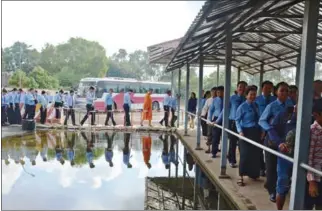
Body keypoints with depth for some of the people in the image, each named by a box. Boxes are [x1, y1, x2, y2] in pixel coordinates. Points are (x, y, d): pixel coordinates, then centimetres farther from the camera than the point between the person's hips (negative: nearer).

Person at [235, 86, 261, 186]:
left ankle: (253, 174, 28)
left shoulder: (256, 106, 9)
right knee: (245, 154, -6)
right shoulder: (242, 107, -7)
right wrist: (240, 131, -20)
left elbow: (259, 119, 12)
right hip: (246, 132, -5)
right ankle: (241, 177, 3)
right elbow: (237, 120, -8)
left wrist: (261, 131, 5)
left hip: (256, 132, 6)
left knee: (255, 154, 10)